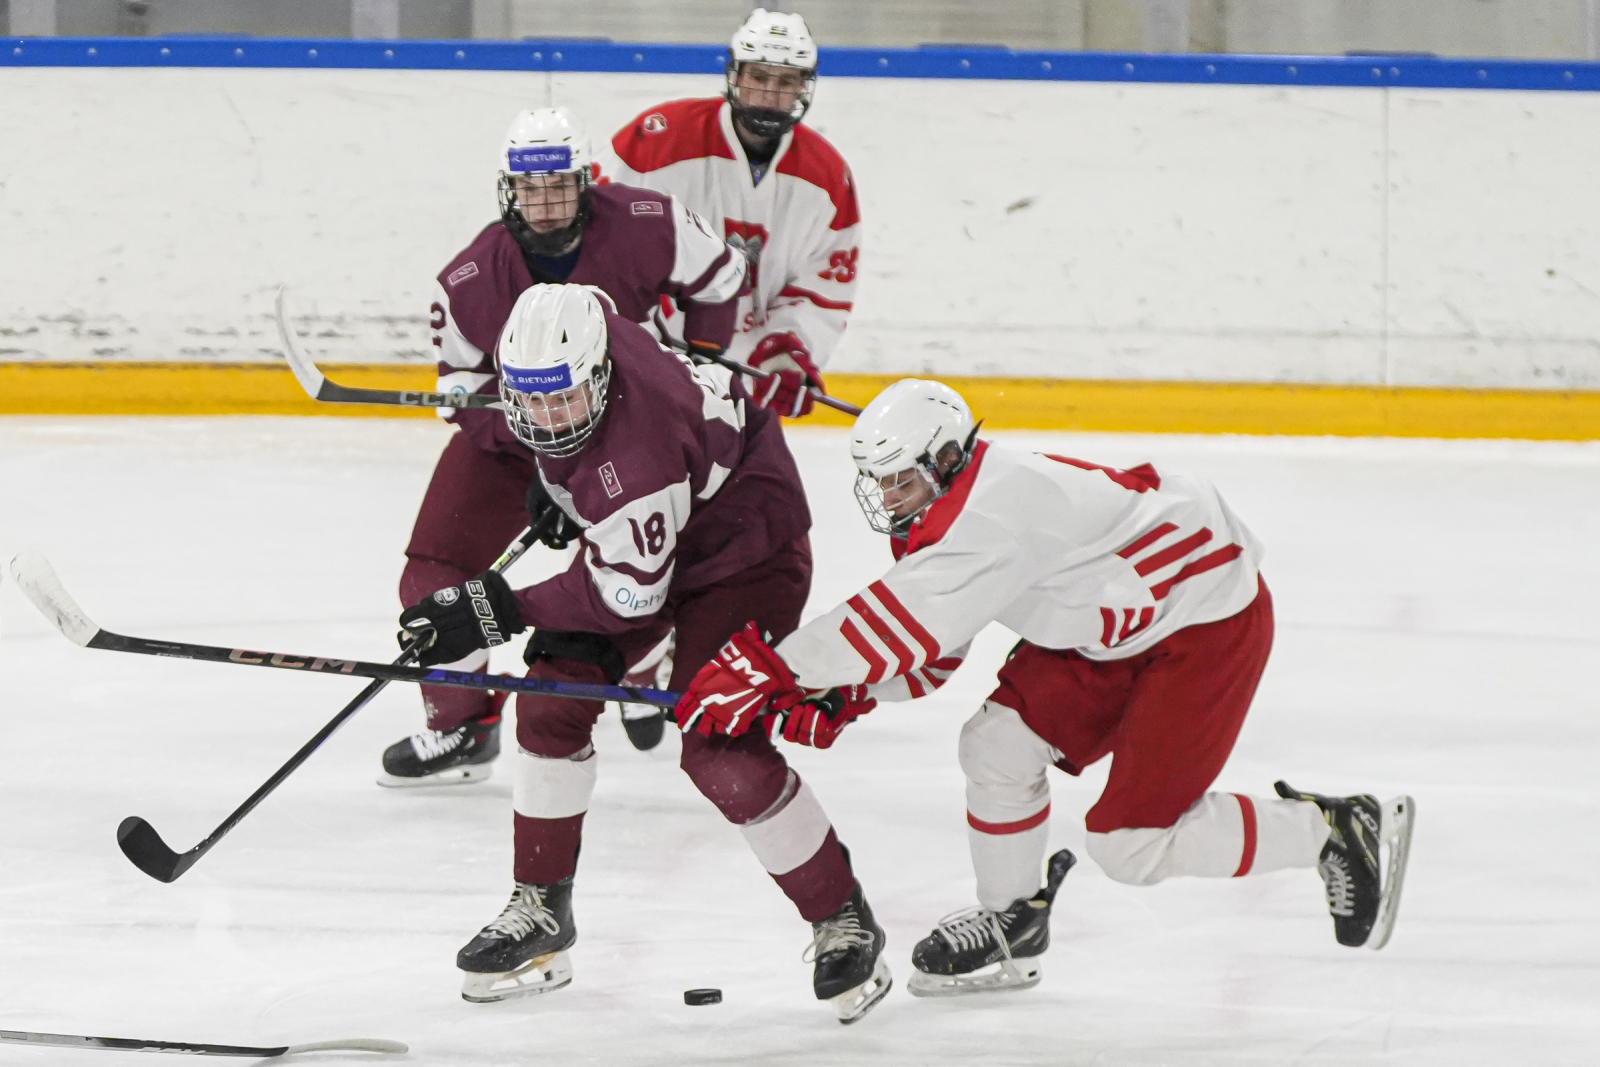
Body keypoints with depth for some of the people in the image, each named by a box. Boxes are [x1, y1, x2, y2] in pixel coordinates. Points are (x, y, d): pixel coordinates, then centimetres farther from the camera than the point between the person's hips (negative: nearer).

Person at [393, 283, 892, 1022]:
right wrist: (556, 478, 11)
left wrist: (501, 612, -31)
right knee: (551, 702, 2)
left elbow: (629, 594, -31)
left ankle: (842, 923, 1)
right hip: (634, 534, 9)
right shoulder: (562, 330, -19)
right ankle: (540, 911, 15)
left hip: (745, 541, -9)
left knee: (720, 753, -16)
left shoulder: (636, 454, -41)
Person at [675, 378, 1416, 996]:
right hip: (1117, 624, 10)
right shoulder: (945, 511, 2)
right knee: (1000, 741, -1)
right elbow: (928, 652, 7)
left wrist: (765, 669, -37)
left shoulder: (996, 511, -30)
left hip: (1212, 617, -10)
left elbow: (902, 625, -37)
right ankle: (1011, 925, 19)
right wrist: (838, 696, -12)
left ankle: (1336, 831, 7)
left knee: (1133, 843, -9)